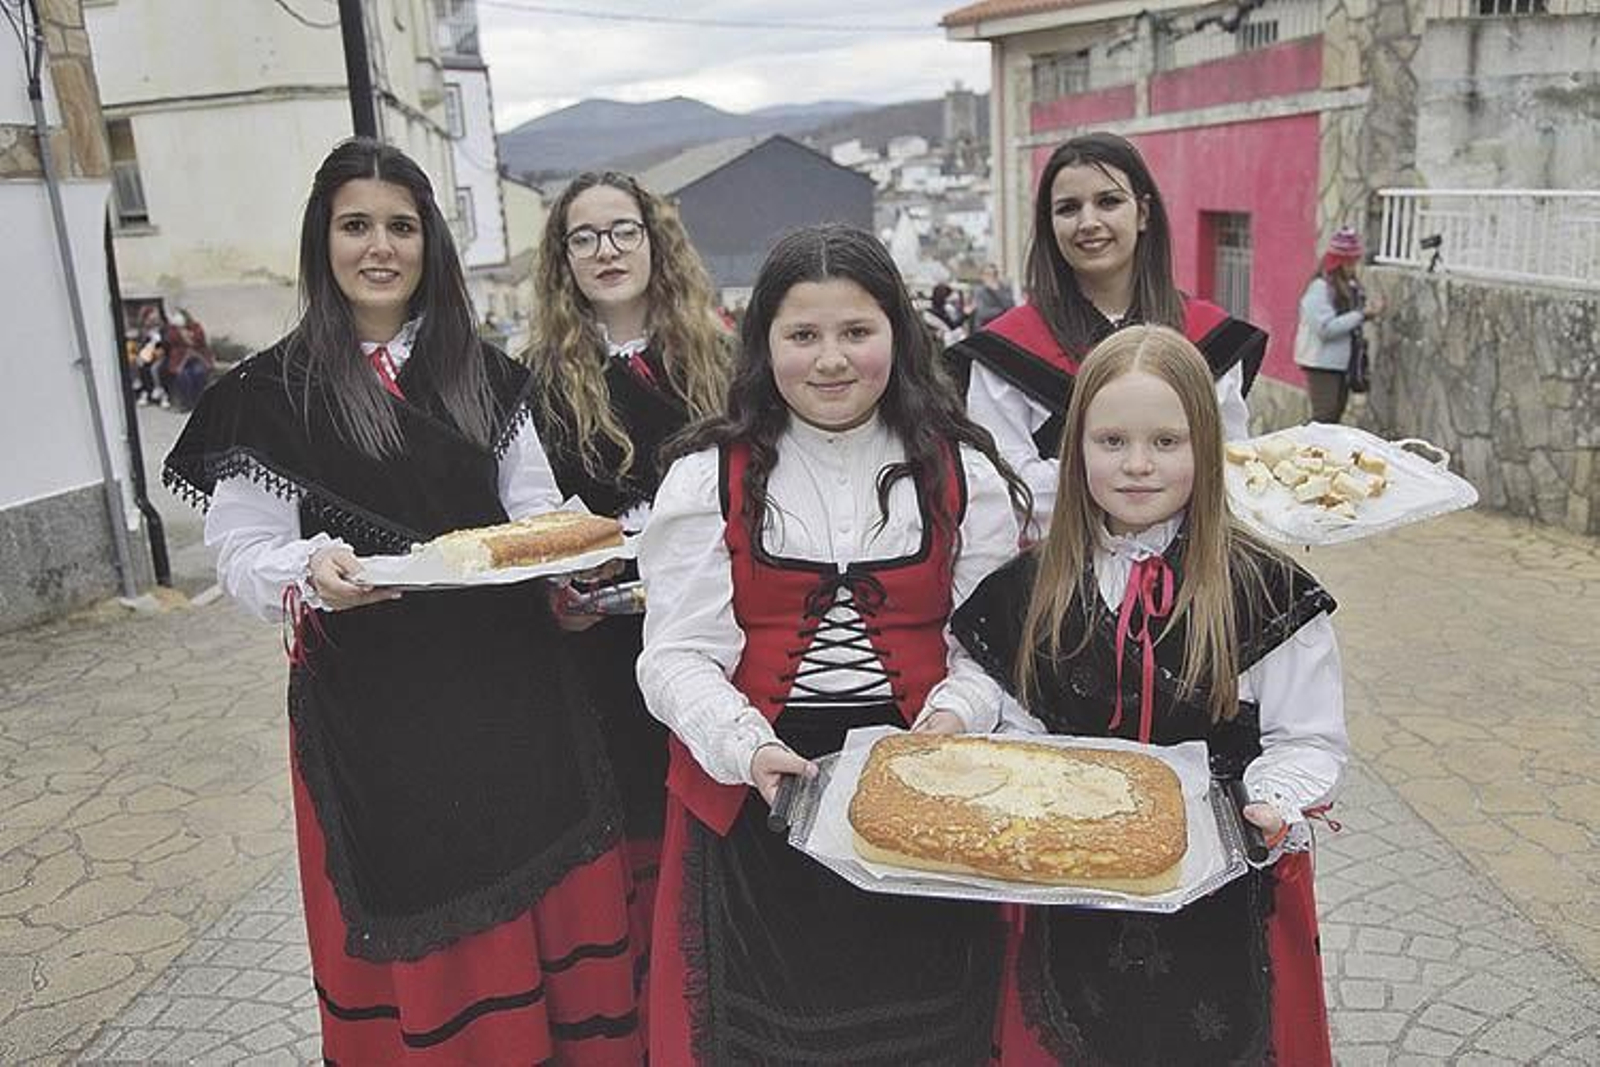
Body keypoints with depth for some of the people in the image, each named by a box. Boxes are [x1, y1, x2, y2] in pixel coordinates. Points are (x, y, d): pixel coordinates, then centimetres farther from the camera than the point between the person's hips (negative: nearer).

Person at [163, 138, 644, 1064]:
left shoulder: (484, 373, 8)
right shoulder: (273, 393, -2)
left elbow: (533, 507, 11)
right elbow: (244, 553, -3)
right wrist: (313, 570, -23)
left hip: (504, 678, 3)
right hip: (370, 698, -2)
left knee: (540, 905, 13)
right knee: (419, 932, 9)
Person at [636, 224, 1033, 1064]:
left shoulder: (963, 475, 4)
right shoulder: (710, 478, -1)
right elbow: (679, 654, -4)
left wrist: (954, 713, -15)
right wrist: (749, 748, -20)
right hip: (752, 800, -1)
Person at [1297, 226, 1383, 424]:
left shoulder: (1350, 285, 9)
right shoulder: (1319, 288, -17)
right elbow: (1325, 328, -25)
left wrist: (1369, 310, 0)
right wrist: (1362, 315, -22)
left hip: (1344, 361, 9)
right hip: (1322, 363, -9)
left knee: (1335, 416, 13)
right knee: (1324, 418, -10)